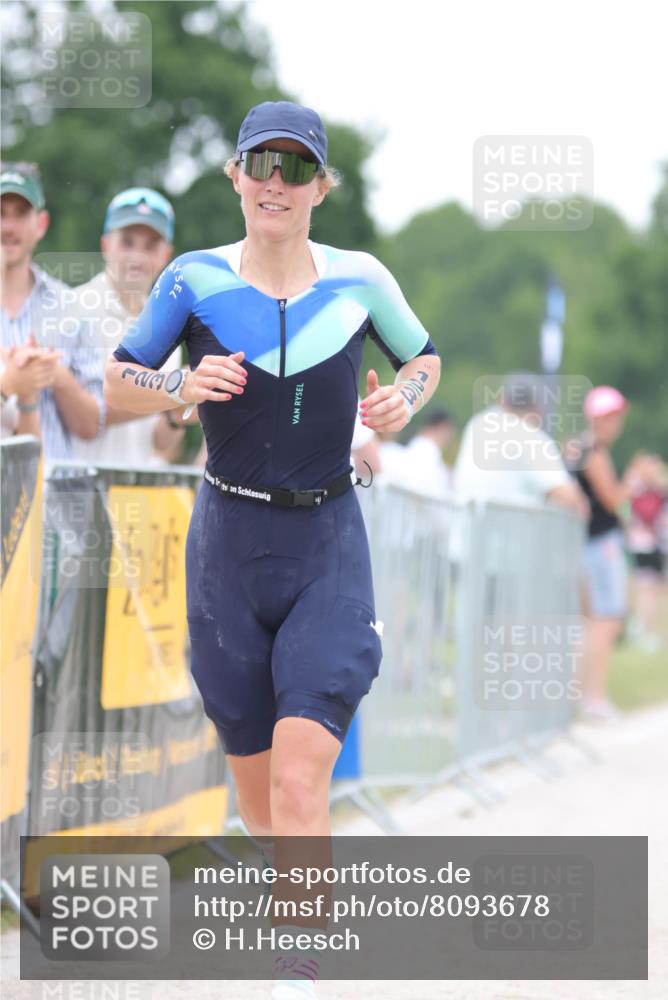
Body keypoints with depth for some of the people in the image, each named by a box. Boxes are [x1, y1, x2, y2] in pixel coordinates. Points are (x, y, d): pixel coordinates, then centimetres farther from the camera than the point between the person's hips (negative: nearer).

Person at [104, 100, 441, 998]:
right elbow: (118, 382, 6)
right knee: (256, 788, 10)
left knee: (300, 784, -17)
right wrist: (183, 388, -14)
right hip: (230, 544, 1)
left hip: (329, 550, -1)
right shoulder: (194, 280, -3)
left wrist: (405, 400, -5)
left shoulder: (360, 280, -1)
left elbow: (424, 357, 17)